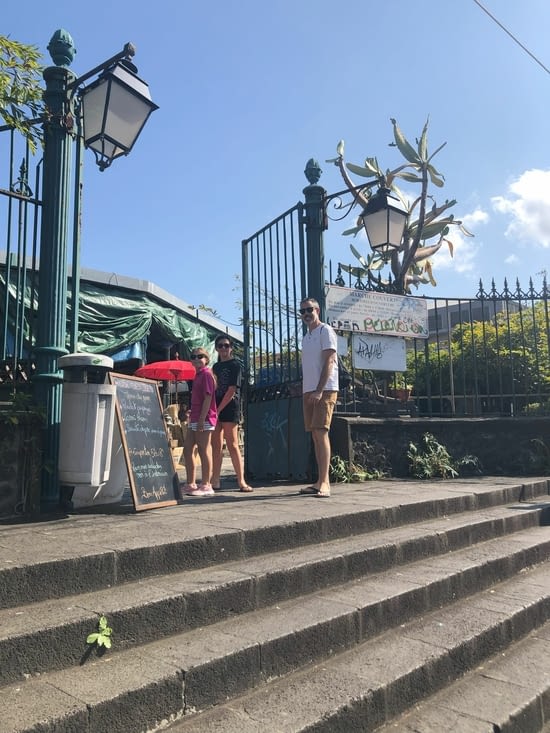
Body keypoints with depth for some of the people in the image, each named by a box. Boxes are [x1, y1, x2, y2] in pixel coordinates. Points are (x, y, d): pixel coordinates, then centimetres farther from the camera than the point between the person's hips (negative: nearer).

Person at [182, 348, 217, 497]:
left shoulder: (206, 374, -10)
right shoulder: (198, 374, 18)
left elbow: (208, 398, -17)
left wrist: (201, 419, -21)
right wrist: (192, 415, 18)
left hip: (204, 419, -10)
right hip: (194, 419, 10)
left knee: (204, 451, -4)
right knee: (187, 449, 12)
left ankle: (206, 486, 3)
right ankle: (190, 484, 21)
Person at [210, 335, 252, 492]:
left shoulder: (235, 365, -1)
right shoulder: (215, 367, 17)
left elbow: (232, 390, -10)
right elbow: (212, 390, 15)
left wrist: (219, 409, -13)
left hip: (230, 409, -6)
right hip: (216, 409, 6)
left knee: (232, 445, -7)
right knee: (216, 445, 6)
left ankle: (241, 482, -3)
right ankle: (215, 481, 10)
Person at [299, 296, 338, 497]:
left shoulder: (325, 331, -3)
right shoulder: (306, 336, 21)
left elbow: (329, 362, -13)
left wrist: (319, 390, -20)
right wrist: (305, 390, 13)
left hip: (324, 390, -8)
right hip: (309, 391, 8)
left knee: (321, 433, -14)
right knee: (315, 435, 6)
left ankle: (324, 483, -14)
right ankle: (321, 481, 10)